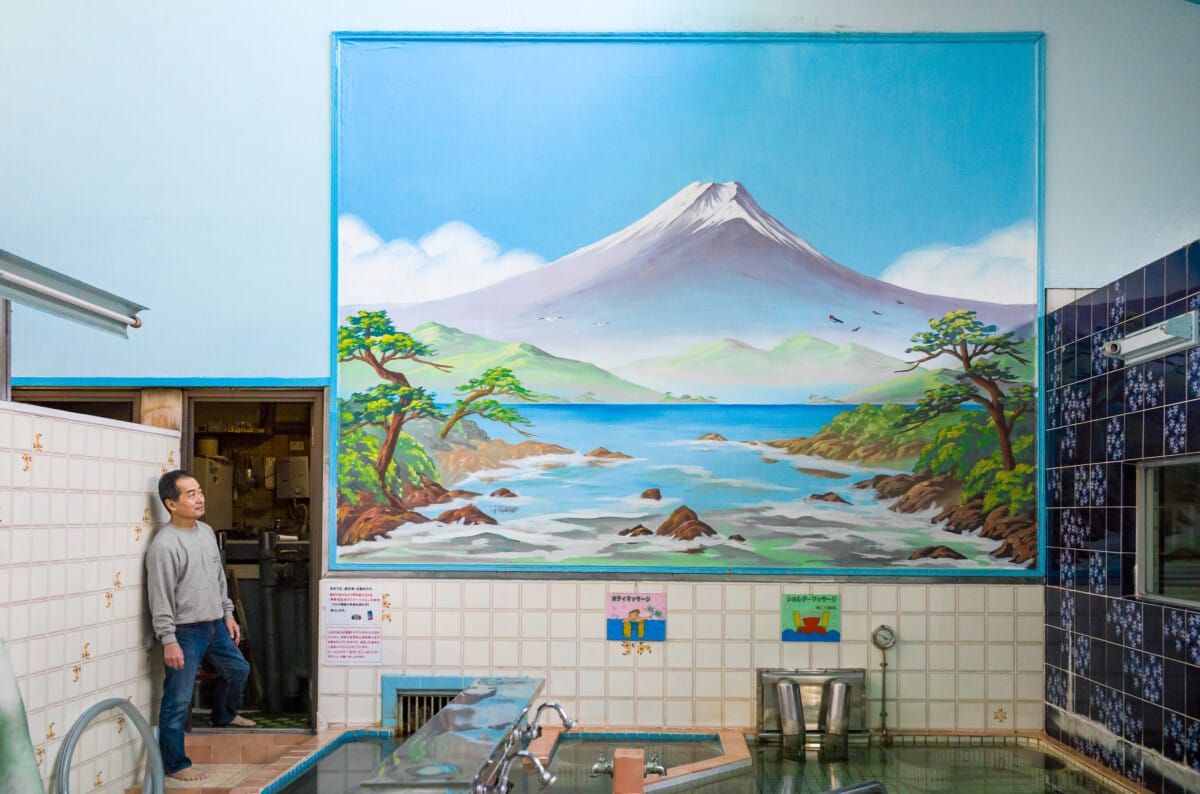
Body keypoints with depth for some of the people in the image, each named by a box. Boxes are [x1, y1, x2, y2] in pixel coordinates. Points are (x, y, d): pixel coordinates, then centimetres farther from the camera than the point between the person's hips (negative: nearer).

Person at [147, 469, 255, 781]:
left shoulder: (206, 531, 6)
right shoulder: (164, 544, -20)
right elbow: (160, 597, -20)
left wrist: (228, 615, 17)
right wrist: (168, 640, -21)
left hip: (214, 624, 8)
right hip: (185, 631, -8)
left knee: (238, 669, 26)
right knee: (178, 700, 0)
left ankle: (223, 715, 52)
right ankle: (175, 764, 10)